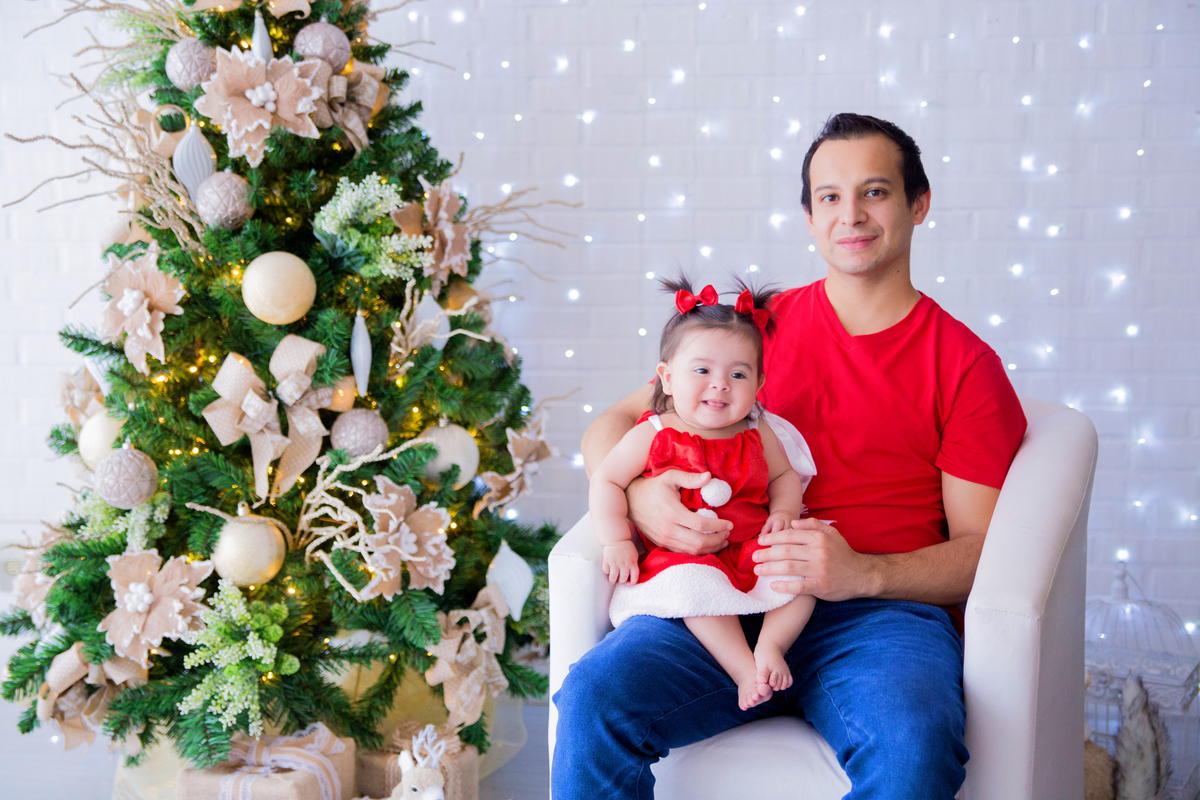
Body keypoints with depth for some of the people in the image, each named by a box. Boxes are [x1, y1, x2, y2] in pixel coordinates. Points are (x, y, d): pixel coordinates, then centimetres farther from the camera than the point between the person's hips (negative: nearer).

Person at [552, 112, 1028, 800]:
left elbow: (983, 550, 4)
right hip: (729, 600, 2)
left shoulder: (965, 364, 10)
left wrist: (863, 572, -15)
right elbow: (611, 426, 17)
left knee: (912, 743, -36)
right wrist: (639, 495, -7)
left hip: (882, 612, -1)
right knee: (593, 698, -26)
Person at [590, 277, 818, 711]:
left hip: (753, 546, 4)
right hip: (684, 556, -4)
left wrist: (783, 512, -3)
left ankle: (770, 645, -23)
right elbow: (605, 480, 0)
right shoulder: (652, 435, -3)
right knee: (695, 586, -35)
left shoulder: (757, 435, 8)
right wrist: (617, 542, -9)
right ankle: (744, 669, -33)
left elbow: (785, 475, 19)